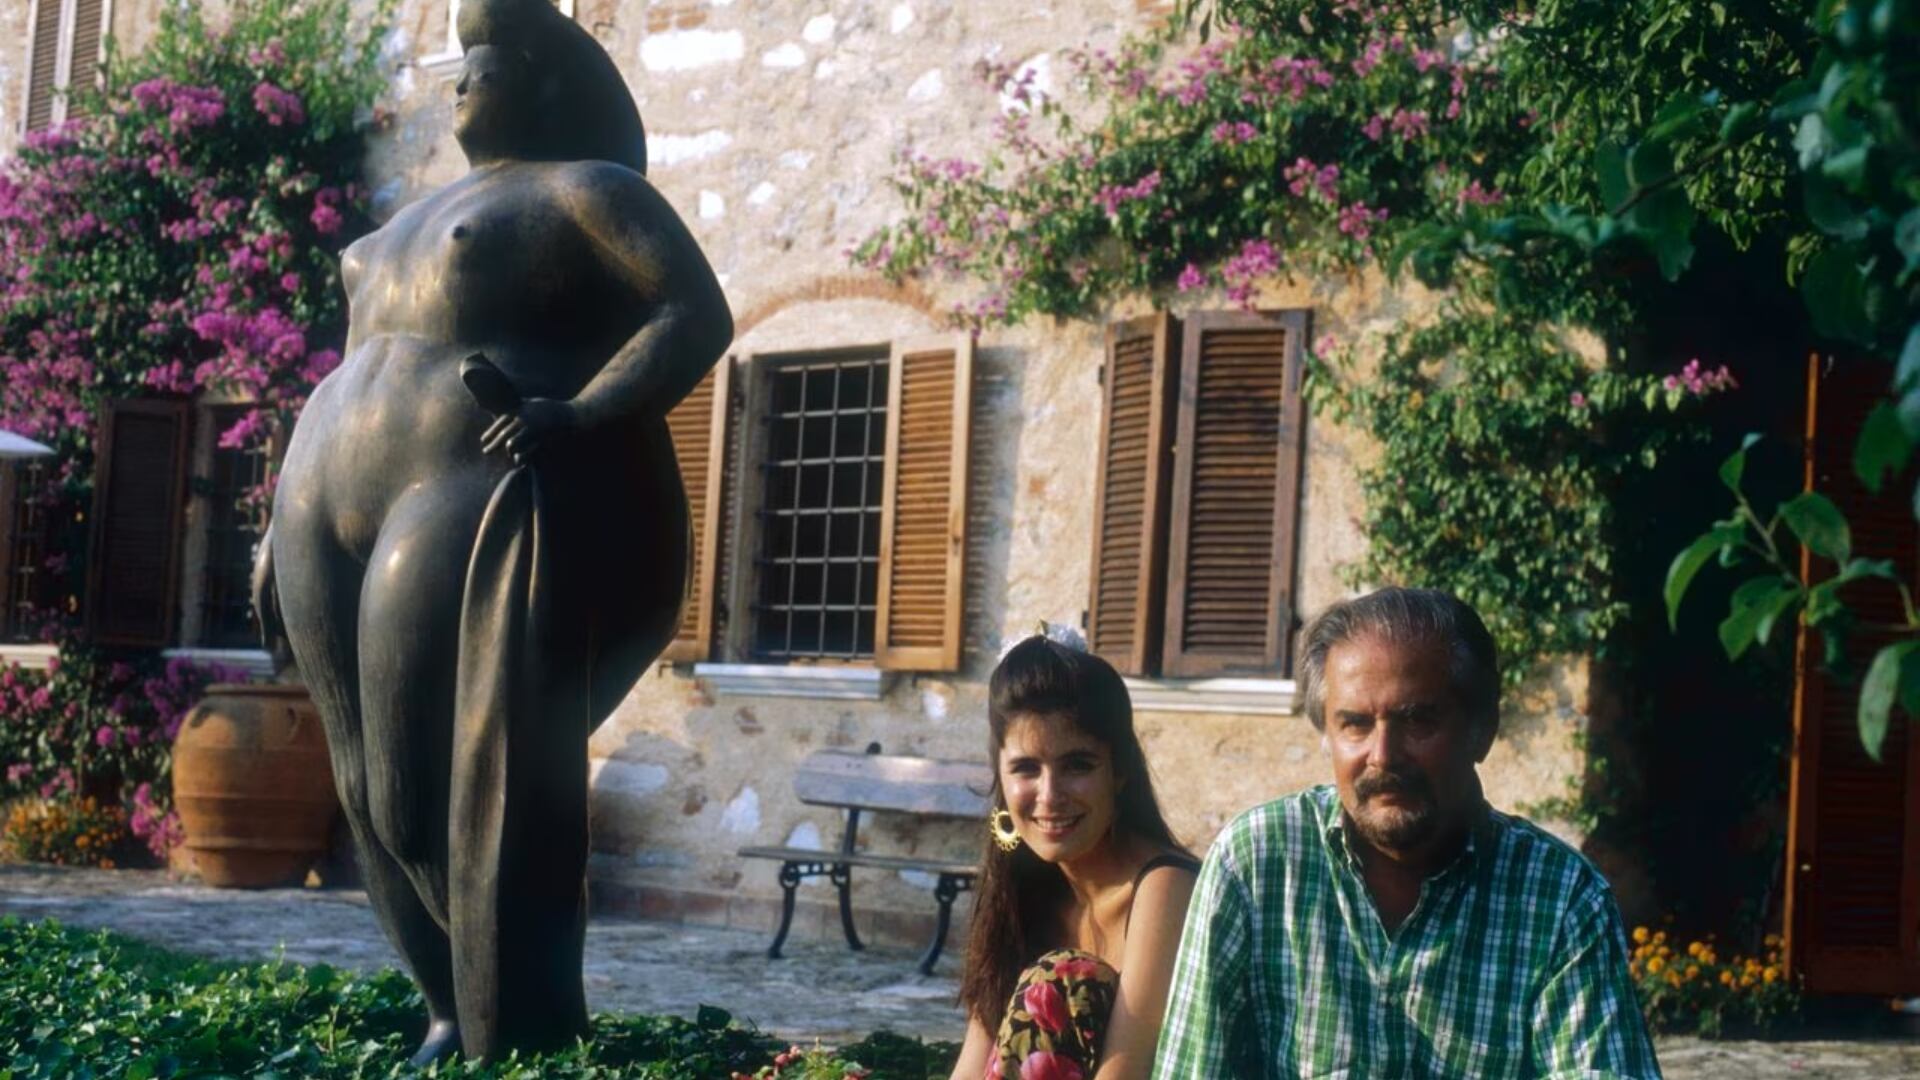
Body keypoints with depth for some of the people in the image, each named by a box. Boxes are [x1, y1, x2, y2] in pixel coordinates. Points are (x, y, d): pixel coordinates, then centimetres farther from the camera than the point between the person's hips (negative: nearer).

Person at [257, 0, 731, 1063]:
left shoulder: (586, 190, 2)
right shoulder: (416, 222, 27)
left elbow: (698, 315, -11)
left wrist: (582, 416, -24)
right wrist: (290, 519, 21)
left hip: (495, 512, -8)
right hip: (351, 527, 8)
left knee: (483, 789, -13)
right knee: (384, 794, 4)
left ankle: (516, 1044, -9)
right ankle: (457, 1008, 13)